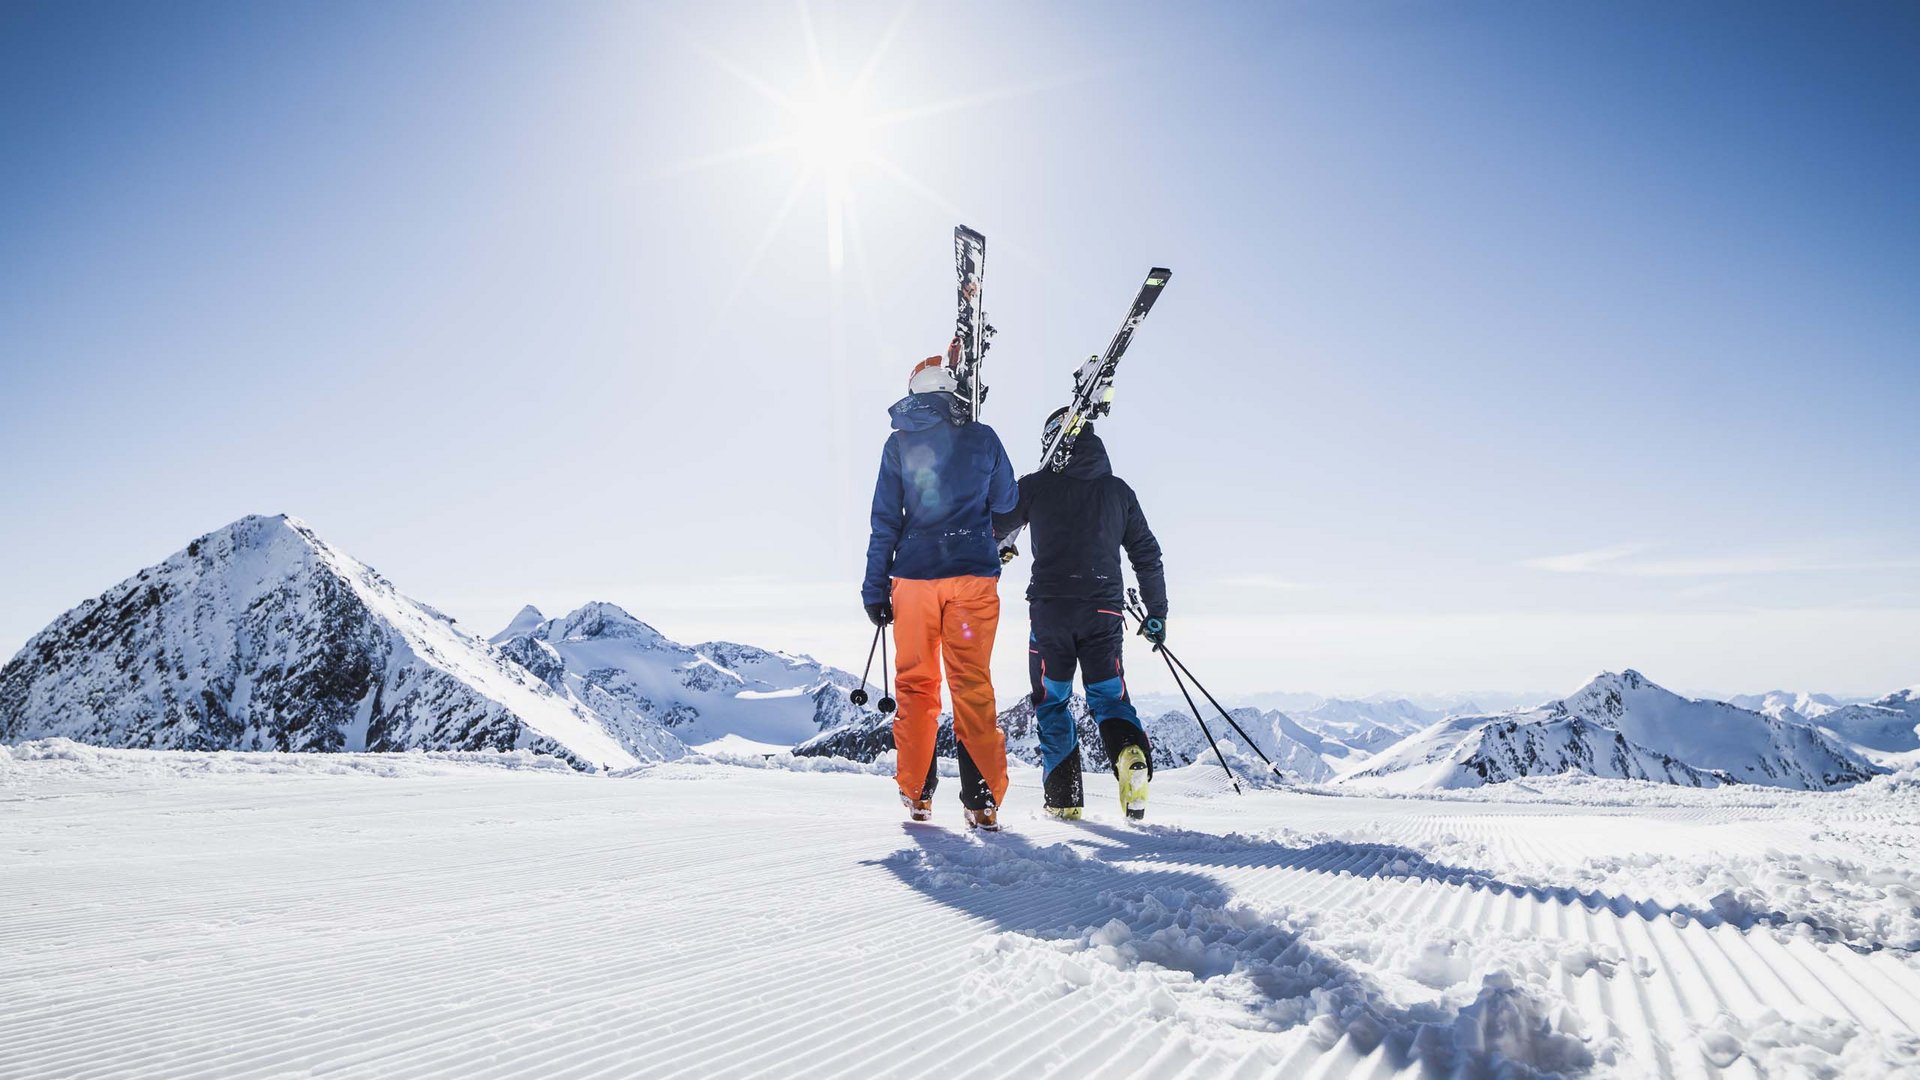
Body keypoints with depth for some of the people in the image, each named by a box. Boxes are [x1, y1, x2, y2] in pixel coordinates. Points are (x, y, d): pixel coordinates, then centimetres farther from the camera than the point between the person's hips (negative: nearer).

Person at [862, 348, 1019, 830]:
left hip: (914, 575, 1)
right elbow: (1007, 502, 13)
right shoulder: (983, 437, 2)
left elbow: (885, 519, 1)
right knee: (972, 684, 3)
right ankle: (983, 799, -2)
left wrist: (876, 588, 4)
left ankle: (916, 793, 15)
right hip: (974, 573, 0)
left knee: (916, 683, 12)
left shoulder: (898, 442, 2)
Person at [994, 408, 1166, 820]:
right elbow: (1147, 555, 12)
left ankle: (1064, 797, 5)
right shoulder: (1118, 490, 9)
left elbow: (989, 530, 9)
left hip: (1050, 608, -2)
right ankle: (1132, 752, -18)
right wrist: (1157, 613, 20)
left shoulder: (1036, 486, 1)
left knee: (1052, 701, 12)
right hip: (1104, 612, 2)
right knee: (1109, 697, 12)